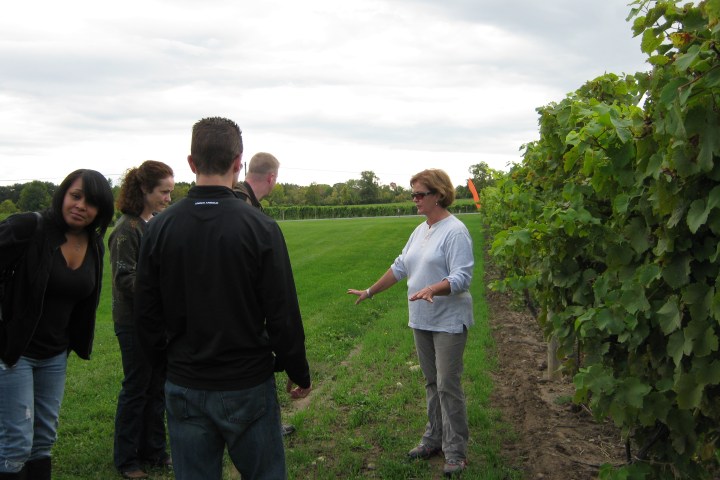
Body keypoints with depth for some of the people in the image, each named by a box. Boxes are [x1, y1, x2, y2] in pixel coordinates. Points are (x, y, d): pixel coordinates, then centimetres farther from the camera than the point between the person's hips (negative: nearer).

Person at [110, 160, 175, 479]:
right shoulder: (127, 229, -15)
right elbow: (125, 280, -17)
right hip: (135, 322, -7)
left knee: (158, 387, 14)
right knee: (136, 389, 5)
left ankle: (153, 451, 29)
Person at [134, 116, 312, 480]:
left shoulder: (160, 228, -4)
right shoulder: (259, 227, -14)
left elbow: (146, 315, 2)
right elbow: (283, 314, -12)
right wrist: (299, 374, 2)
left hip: (184, 387, 3)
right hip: (248, 387, -3)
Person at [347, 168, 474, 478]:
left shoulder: (455, 231, -15)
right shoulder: (420, 231, 10)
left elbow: (462, 277, -22)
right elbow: (400, 267, 17)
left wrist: (432, 289, -38)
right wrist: (370, 292, 19)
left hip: (448, 322, -8)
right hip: (421, 321, 8)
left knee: (448, 386, -3)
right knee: (432, 383, 16)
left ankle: (456, 451, 8)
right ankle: (434, 439, 29)